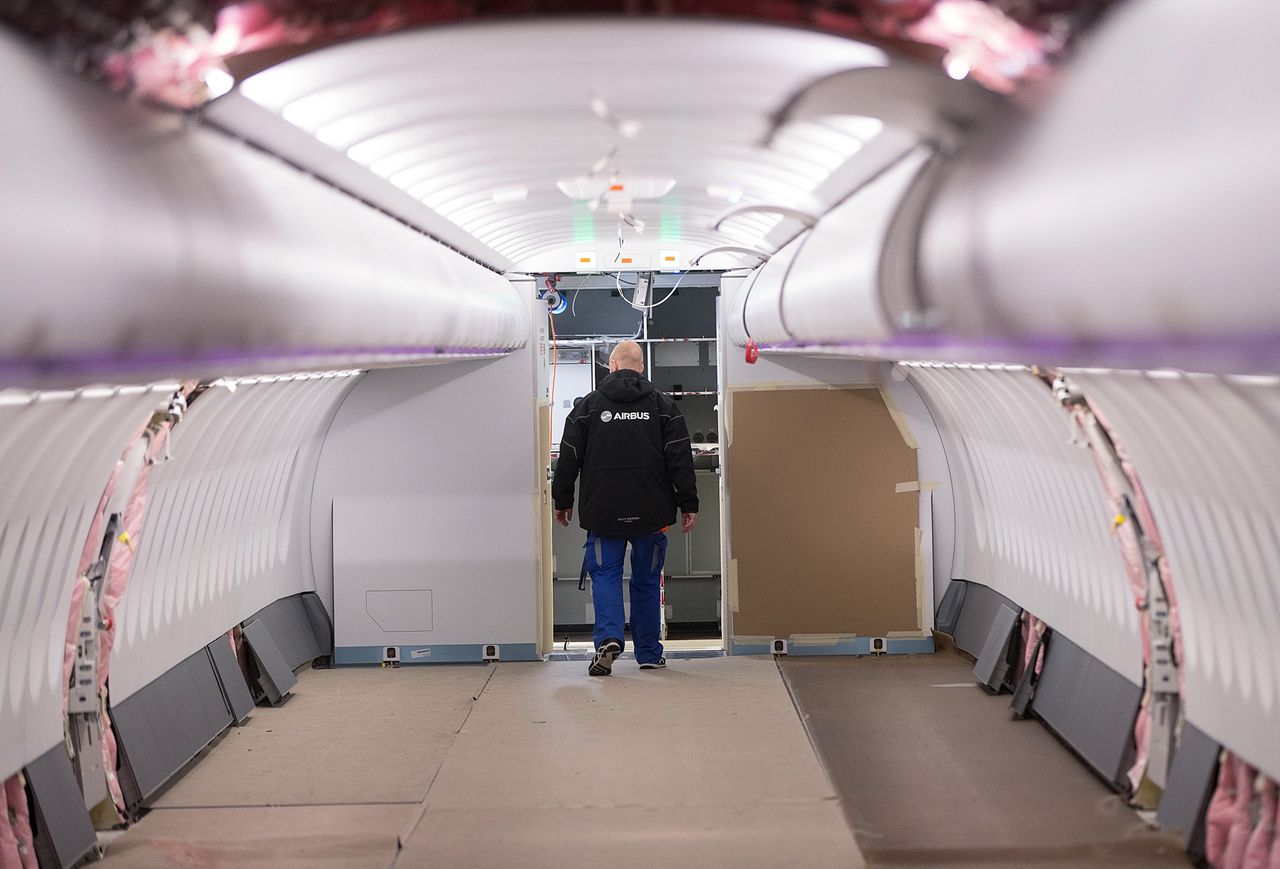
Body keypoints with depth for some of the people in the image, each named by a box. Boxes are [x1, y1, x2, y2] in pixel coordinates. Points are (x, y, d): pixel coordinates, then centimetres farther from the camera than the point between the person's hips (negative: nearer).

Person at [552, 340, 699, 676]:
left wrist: (563, 501, 14)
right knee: (646, 579, 11)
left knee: (605, 573, 7)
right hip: (650, 511, 1)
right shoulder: (662, 405, 2)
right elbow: (680, 459, -1)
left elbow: (569, 458, 4)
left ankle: (608, 637, -16)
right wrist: (688, 504, 3)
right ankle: (649, 653, 16)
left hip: (603, 510, -1)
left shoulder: (588, 405, 1)